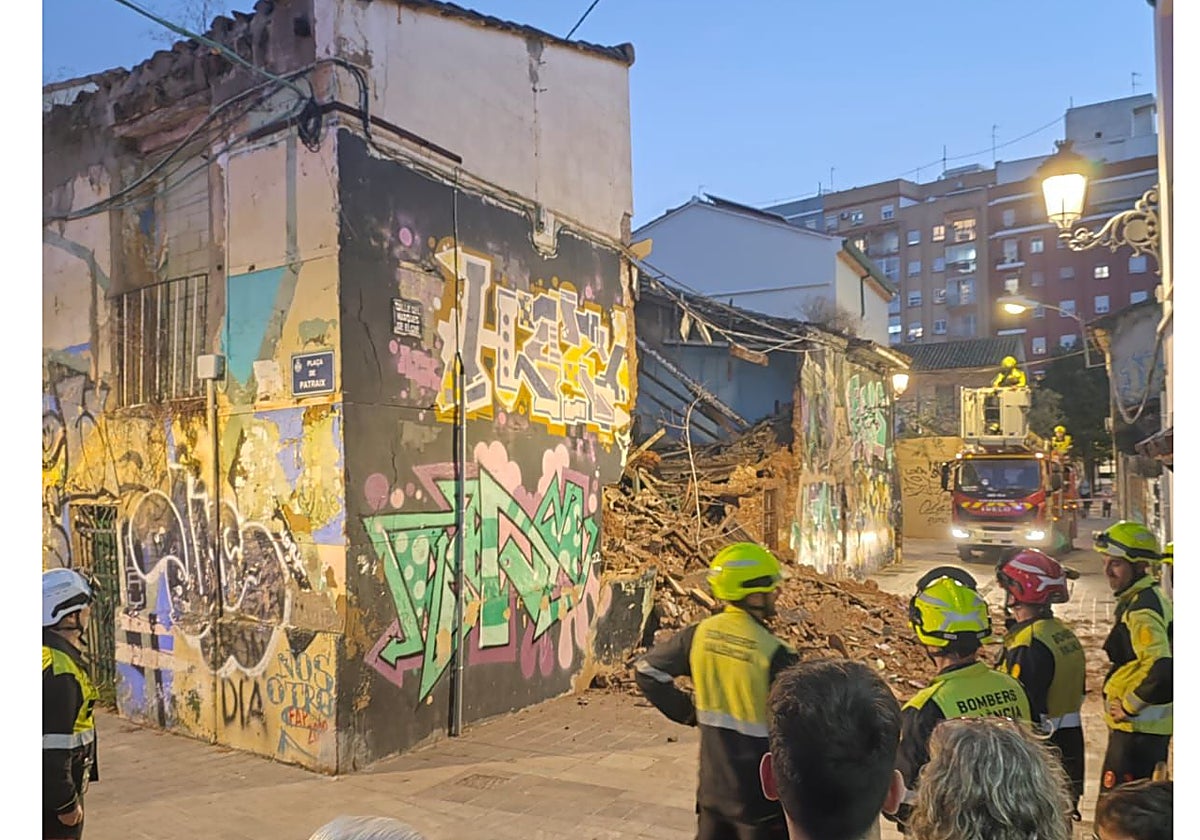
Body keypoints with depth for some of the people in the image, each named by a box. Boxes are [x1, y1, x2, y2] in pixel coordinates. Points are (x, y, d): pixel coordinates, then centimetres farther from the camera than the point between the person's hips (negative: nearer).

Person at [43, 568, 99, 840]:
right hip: (52, 794, -10)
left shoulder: (51, 653, 5)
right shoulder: (59, 670, -27)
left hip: (52, 787, 10)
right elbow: (54, 747, -27)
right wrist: (67, 803, -19)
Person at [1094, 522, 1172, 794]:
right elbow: (1160, 660, 21)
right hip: (1156, 726, 10)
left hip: (1136, 728, -10)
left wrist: (1129, 706, -19)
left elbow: (1162, 671, -32)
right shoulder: (1154, 598, 10)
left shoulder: (1140, 610, -22)